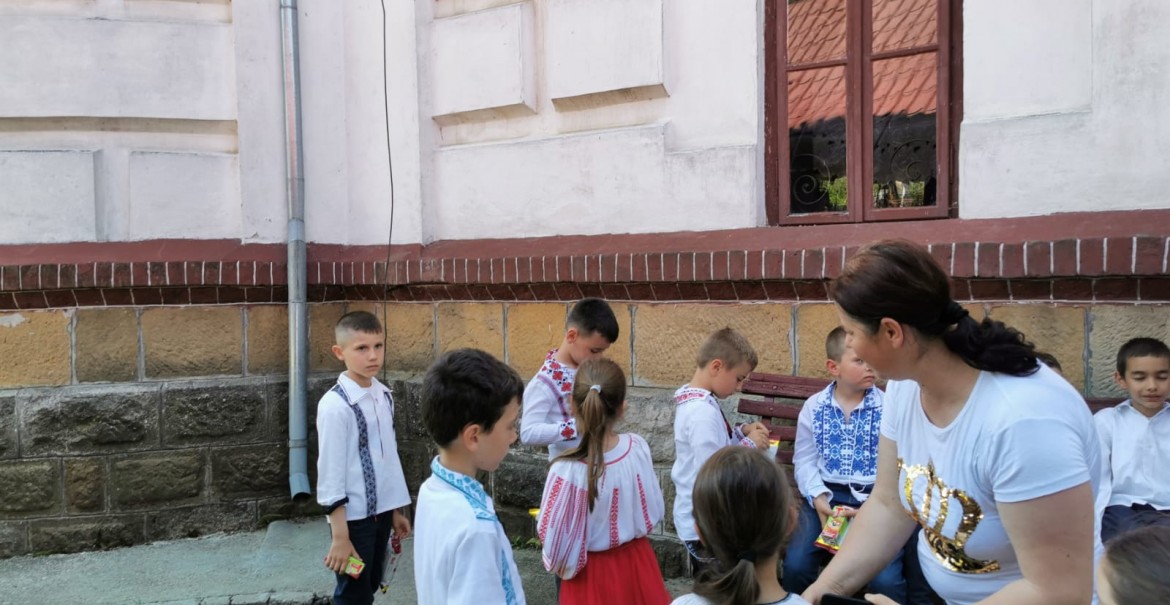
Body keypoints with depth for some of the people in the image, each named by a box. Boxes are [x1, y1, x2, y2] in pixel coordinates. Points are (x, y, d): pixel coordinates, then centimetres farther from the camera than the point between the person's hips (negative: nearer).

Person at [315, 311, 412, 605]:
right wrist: (340, 536, -16)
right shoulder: (335, 404, -17)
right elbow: (330, 470, -16)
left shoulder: (384, 396, 4)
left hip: (381, 511, 7)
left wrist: (396, 510, 15)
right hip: (353, 516, -7)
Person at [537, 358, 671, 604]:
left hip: (593, 575, -3)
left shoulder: (567, 471, -26)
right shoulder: (638, 448, -15)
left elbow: (554, 536, -17)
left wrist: (563, 564, 4)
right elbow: (654, 512, -2)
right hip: (637, 564, 3)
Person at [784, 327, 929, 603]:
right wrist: (819, 499, -11)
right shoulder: (814, 407, 5)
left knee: (886, 580, -21)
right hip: (828, 495, 2)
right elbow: (804, 461, 5)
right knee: (795, 565, -18)